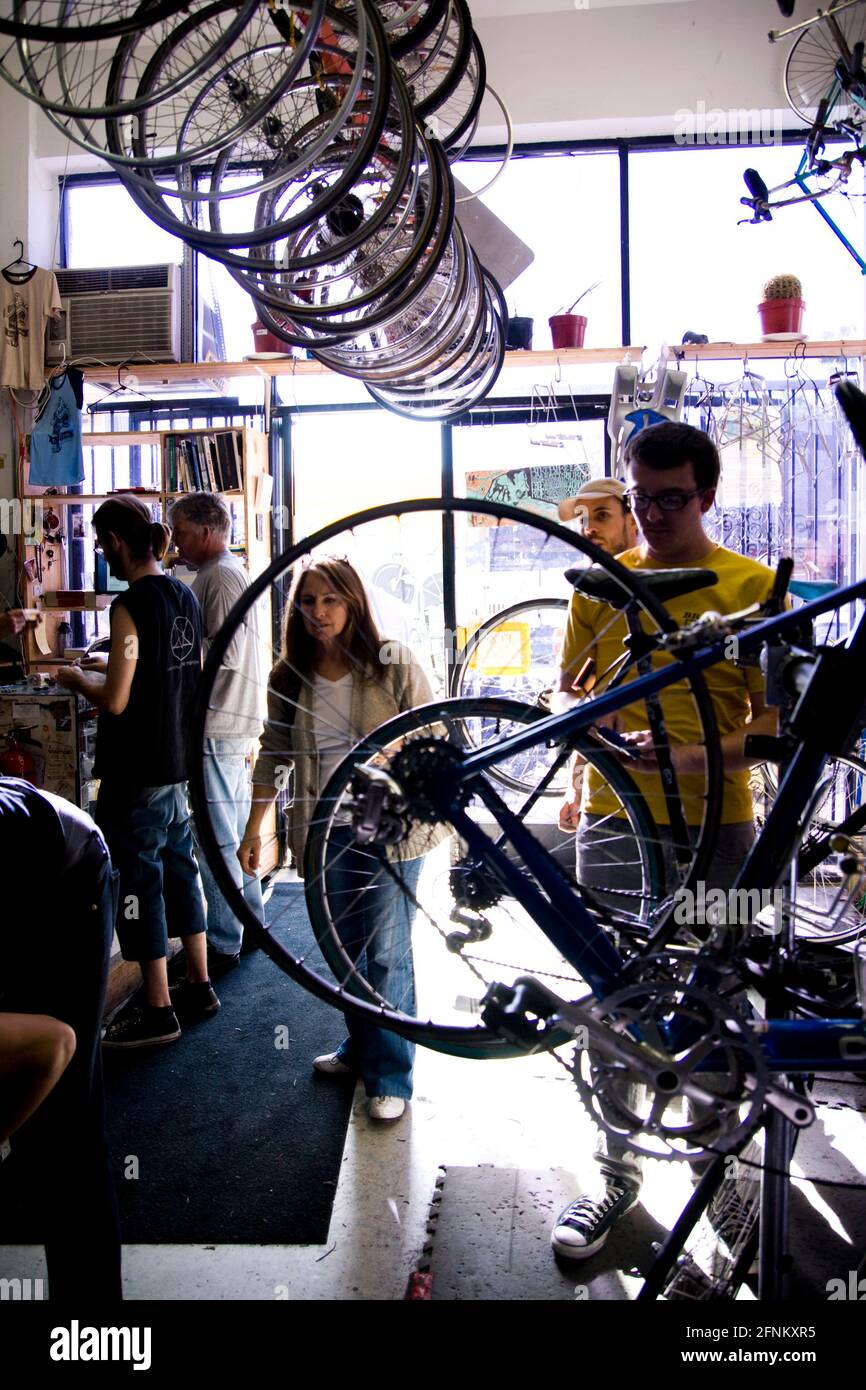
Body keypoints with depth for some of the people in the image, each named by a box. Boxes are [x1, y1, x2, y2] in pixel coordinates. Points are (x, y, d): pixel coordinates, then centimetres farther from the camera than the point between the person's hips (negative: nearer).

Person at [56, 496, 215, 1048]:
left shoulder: (130, 606, -19)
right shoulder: (186, 596, 6)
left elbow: (116, 701, -20)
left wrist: (76, 678, -1)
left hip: (137, 772, -8)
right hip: (179, 761, 8)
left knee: (138, 879, 2)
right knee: (180, 867, 18)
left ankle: (158, 1011, 12)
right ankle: (199, 984, 29)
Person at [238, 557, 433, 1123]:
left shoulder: (394, 663, -7)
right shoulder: (290, 677, 5)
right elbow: (273, 757, 12)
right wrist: (253, 830, 13)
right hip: (325, 829, 4)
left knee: (386, 953, 0)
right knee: (344, 948, 16)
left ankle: (390, 1076, 16)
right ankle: (359, 1048, 36)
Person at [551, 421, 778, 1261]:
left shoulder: (753, 586, -1)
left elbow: (779, 719, -4)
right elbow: (567, 689, 12)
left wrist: (694, 756, -21)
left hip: (716, 826, -1)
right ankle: (618, 1171, 27)